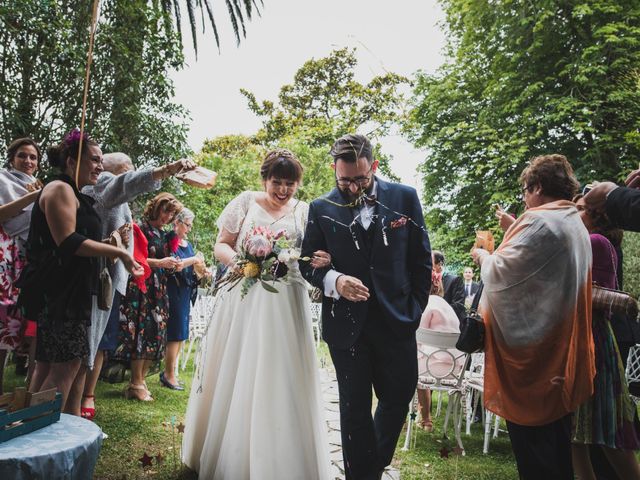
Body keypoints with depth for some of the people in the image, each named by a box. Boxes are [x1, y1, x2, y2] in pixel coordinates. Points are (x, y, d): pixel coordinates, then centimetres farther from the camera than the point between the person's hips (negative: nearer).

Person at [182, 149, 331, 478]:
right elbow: (221, 245, 6)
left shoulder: (305, 212, 9)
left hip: (285, 304, 0)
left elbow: (313, 257, 4)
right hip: (243, 299, 0)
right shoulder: (246, 202, 7)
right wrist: (235, 260, -15)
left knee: (280, 380, 1)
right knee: (233, 375, 6)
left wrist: (320, 261, -20)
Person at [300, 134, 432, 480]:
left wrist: (415, 307, 1)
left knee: (398, 397, 15)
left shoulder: (405, 198, -1)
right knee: (355, 408, 9)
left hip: (397, 320, 2)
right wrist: (333, 280, -18)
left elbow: (421, 259, 4)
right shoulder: (321, 209, -2)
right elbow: (307, 262, 2)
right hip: (346, 323, -1)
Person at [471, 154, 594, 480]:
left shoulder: (540, 221, -17)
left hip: (531, 343, -9)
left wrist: (483, 257, 1)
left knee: (531, 443, 1)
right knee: (556, 433, 18)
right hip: (560, 349, 9)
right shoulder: (576, 225, 12)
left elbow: (502, 271, -19)